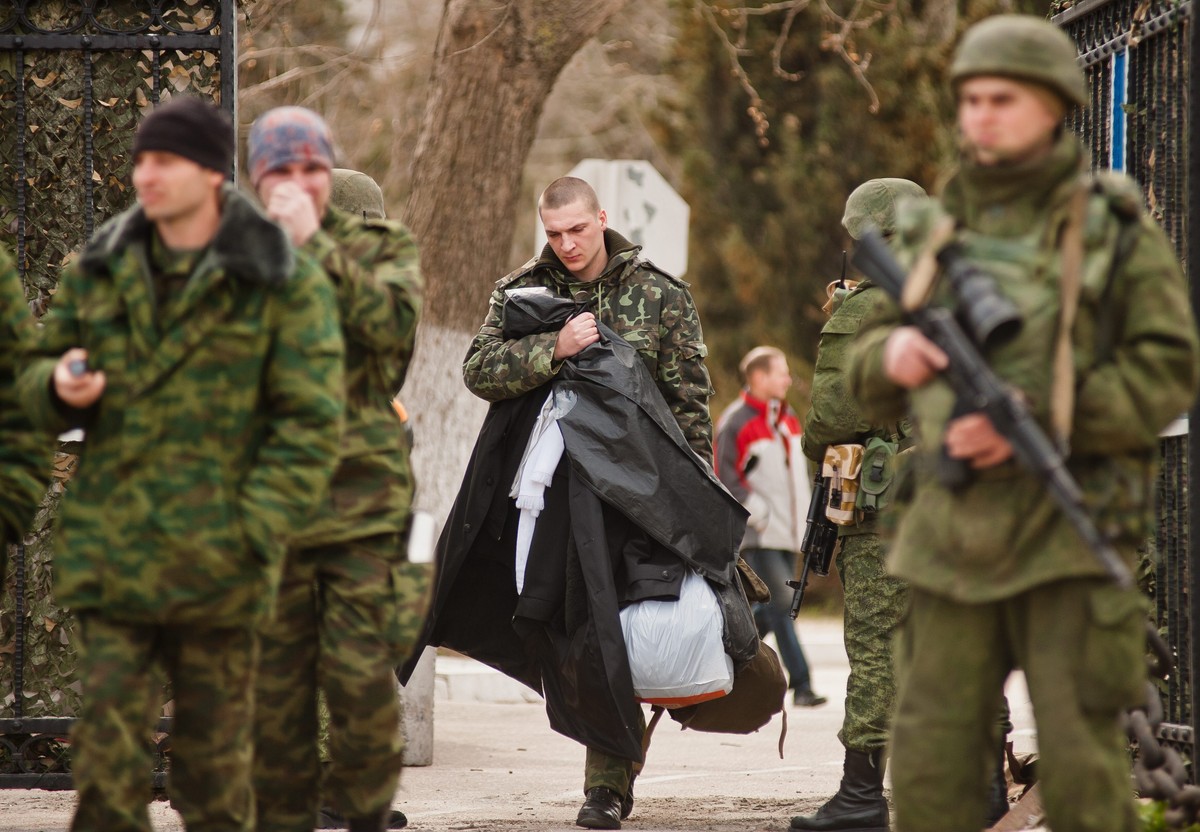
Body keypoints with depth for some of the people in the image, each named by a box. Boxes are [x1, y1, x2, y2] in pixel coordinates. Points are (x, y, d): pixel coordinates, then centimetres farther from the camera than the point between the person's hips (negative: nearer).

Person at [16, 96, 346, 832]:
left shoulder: (284, 284, -2)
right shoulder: (100, 270, 10)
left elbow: (311, 423, -5)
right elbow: (38, 374, 20)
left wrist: (251, 531, -15)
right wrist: (59, 386, -6)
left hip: (217, 570, -2)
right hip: (109, 561, 3)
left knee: (214, 756, 7)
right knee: (107, 752, -5)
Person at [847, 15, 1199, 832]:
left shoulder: (1117, 227, -4)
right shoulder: (937, 227, 10)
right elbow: (872, 379, 15)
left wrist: (1029, 424, -19)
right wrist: (896, 356, -10)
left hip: (1068, 524, -4)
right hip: (957, 527, 4)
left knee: (1081, 764, -6)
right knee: (931, 762, 2)